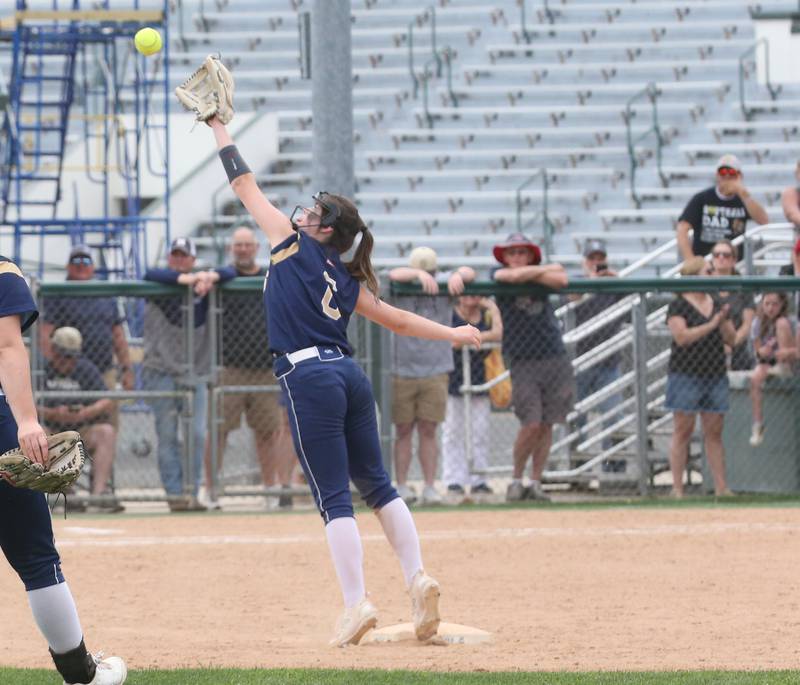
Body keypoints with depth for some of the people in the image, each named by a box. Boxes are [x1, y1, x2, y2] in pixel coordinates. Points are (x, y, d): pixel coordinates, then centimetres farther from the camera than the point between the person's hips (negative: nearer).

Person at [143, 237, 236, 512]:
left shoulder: (202, 286, 10)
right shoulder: (159, 284, 2)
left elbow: (229, 272, -2)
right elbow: (150, 274, -20)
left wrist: (209, 277, -23)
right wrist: (187, 279, -32)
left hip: (196, 374, 3)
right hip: (161, 372, -3)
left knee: (198, 435, -5)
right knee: (167, 434, -7)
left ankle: (191, 494, 0)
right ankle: (175, 494, -8)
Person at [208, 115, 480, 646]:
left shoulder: (293, 244, 4)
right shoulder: (348, 280, 18)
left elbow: (246, 185, 10)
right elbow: (396, 319, 23)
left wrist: (219, 127, 18)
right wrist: (453, 334, 36)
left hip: (310, 378, -6)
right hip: (351, 377, 6)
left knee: (334, 496, -7)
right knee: (376, 484, 14)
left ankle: (357, 603, -11)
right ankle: (418, 579, 4)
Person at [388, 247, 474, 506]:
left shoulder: (444, 290, 7)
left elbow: (469, 273, -1)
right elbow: (394, 274, -18)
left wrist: (459, 275, -26)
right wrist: (419, 275, -37)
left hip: (435, 374, 1)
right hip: (403, 373, -1)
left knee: (428, 431, 0)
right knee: (403, 431, 1)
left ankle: (430, 486, 1)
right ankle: (402, 486, 4)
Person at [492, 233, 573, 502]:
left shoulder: (542, 279, 8)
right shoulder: (500, 275, 2)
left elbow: (561, 281, -14)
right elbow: (515, 275, -20)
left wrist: (530, 274, -11)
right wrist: (547, 268, -6)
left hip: (555, 359, 3)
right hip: (523, 362, -3)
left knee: (547, 425, 3)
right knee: (531, 424, -12)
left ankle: (535, 483, 11)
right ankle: (516, 480, 6)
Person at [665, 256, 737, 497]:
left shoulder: (717, 304, 14)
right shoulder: (678, 306, -5)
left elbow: (731, 339, 12)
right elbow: (681, 336, -17)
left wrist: (724, 320, -6)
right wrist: (711, 325, -18)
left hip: (715, 375, 5)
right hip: (686, 375, -5)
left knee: (714, 433, 5)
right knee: (682, 432, -4)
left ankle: (721, 487, 6)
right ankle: (677, 488, -2)